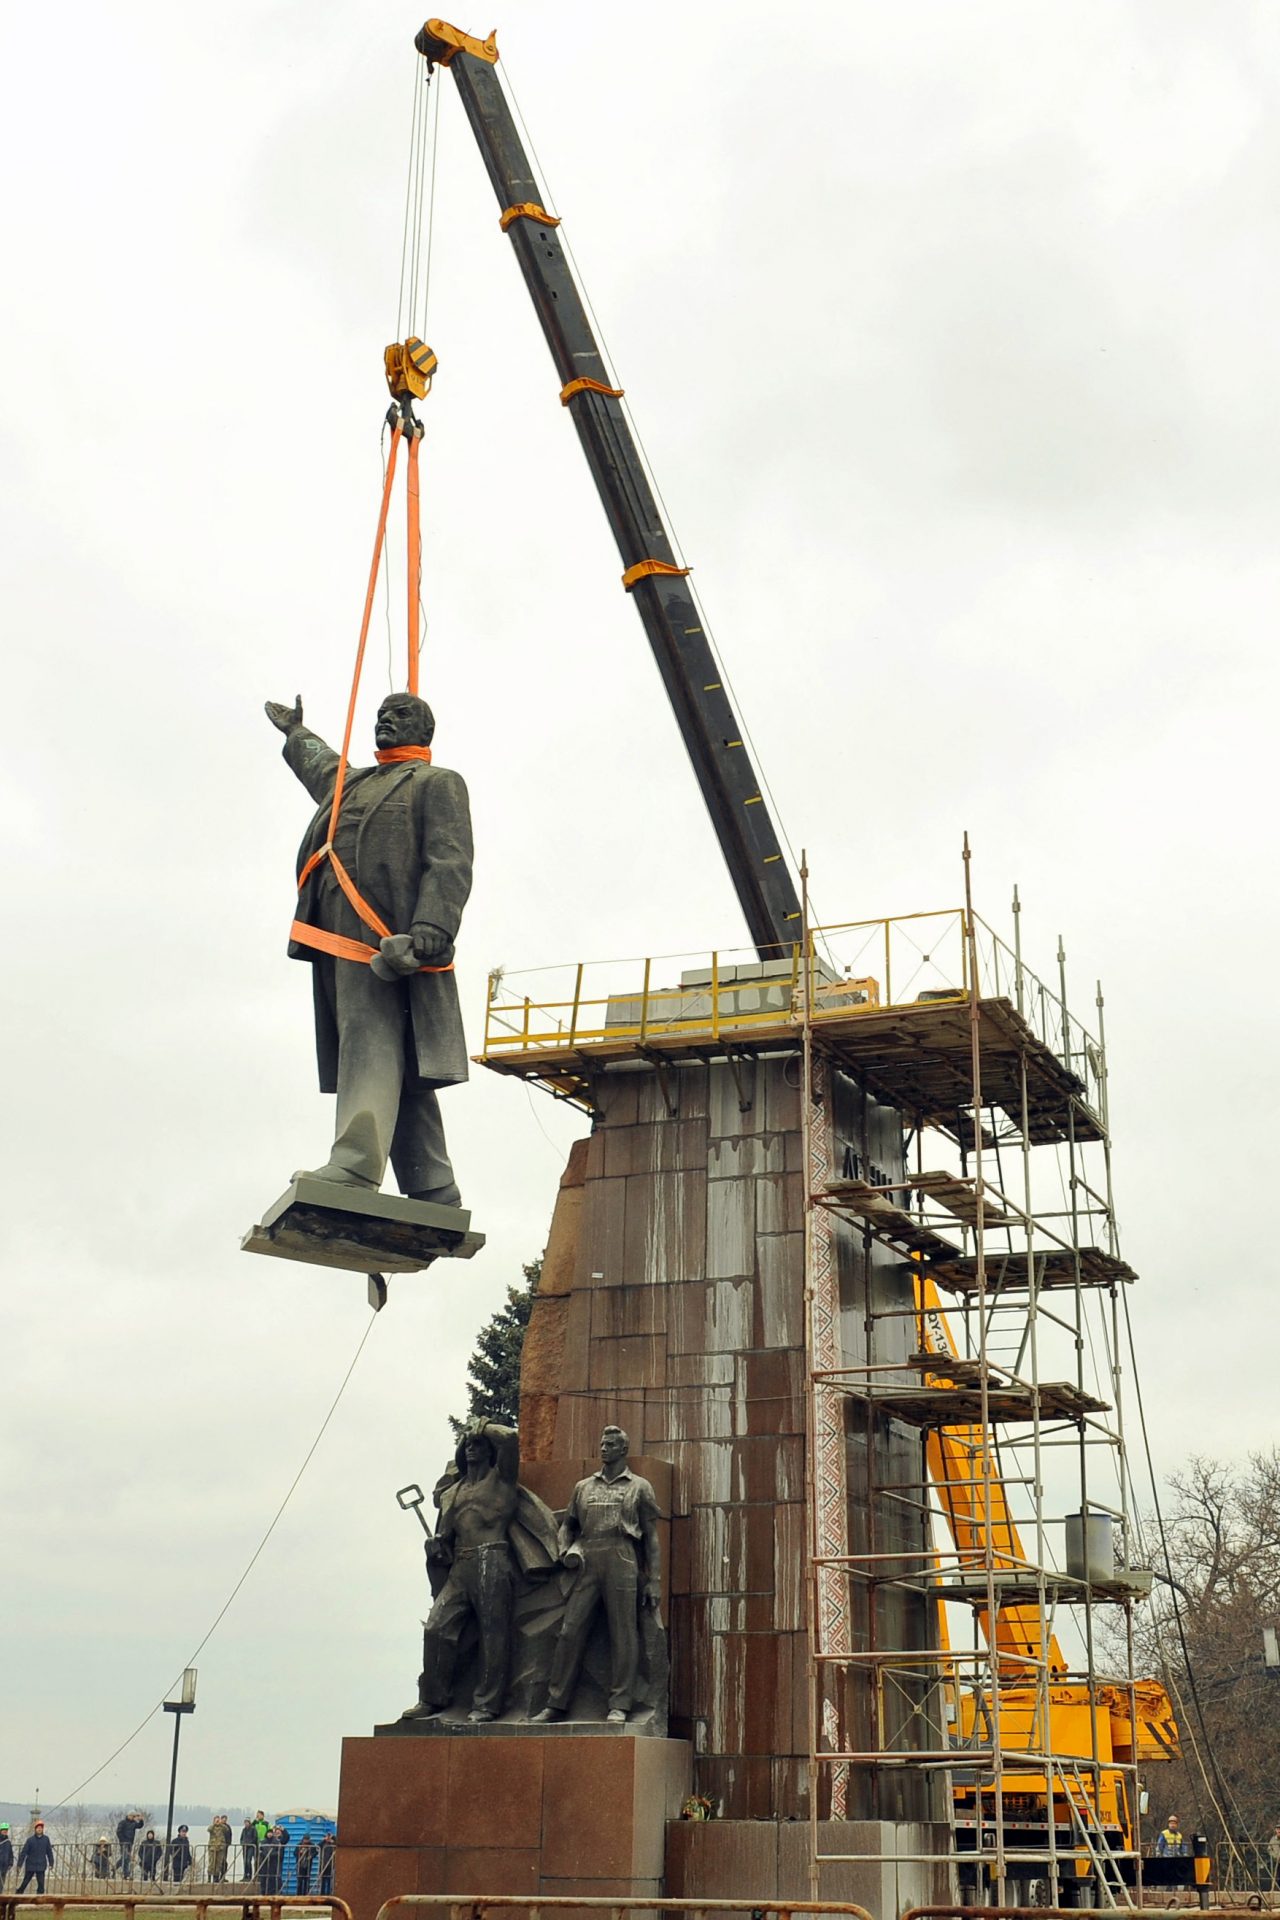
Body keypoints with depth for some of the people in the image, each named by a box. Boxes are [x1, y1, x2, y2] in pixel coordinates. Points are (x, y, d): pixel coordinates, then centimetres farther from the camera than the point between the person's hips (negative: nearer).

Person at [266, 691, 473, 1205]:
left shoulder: (439, 783, 8)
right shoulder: (349, 783, 32)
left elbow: (450, 867, -7)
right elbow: (318, 763, 58)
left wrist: (426, 935, -22)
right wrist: (294, 731, 75)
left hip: (386, 942, -7)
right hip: (336, 942, 7)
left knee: (373, 1045, -23)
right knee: (400, 1067, 3)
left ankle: (355, 1166, -40)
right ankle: (437, 1198, 3)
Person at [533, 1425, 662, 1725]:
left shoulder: (639, 1487, 12)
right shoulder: (584, 1486, 21)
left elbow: (651, 1536, 8)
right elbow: (568, 1523, 25)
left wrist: (654, 1579, 1)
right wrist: (564, 1550, 3)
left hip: (622, 1564, -3)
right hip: (587, 1564, 3)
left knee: (623, 1635, -5)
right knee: (570, 1631, -4)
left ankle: (619, 1706, -1)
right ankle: (556, 1703, 0)